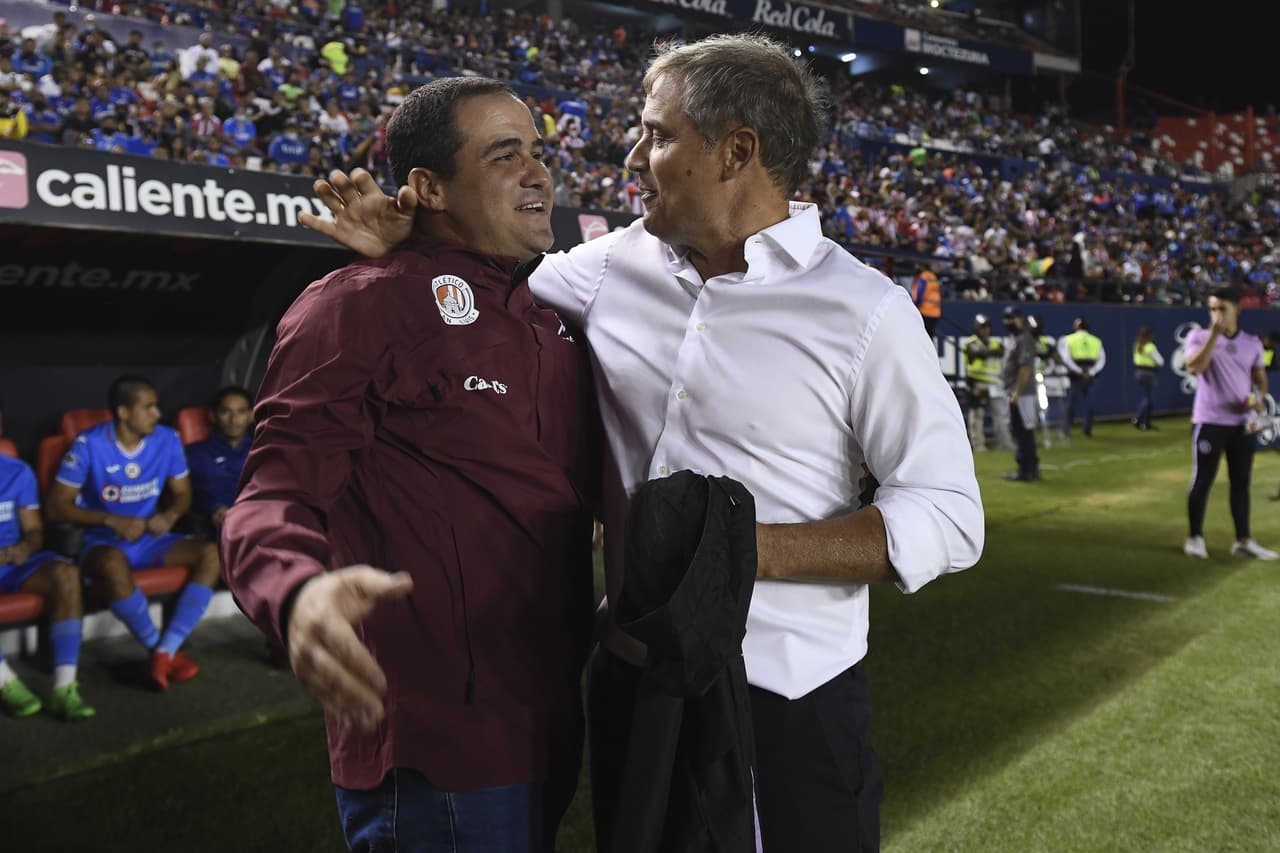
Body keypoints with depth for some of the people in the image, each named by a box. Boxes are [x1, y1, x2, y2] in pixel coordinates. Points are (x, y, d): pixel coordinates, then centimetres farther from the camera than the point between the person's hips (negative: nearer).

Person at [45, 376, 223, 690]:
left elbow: (183, 494, 9)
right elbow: (56, 506, -10)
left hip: (149, 539, 4)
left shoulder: (167, 439, -3)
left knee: (211, 554, -21)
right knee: (114, 564, -40)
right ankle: (161, 650, -19)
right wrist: (111, 520, -24)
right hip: (103, 542, -4)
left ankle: (166, 651, -26)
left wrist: (170, 514, -16)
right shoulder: (89, 445, -14)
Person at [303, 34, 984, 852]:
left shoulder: (864, 312, -12)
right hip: (630, 680, 5)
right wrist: (404, 245, 2)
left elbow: (948, 517, -12)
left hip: (789, 705, -4)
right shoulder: (619, 261, 2)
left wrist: (754, 550, -22)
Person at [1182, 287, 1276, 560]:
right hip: (1209, 422, -4)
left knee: (1241, 482, 8)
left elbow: (1260, 379, 14)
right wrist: (1213, 335, -25)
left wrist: (1259, 398, -7)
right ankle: (1195, 537, 11)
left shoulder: (1252, 343, 7)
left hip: (1242, 423, 4)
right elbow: (1194, 368, -22)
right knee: (1202, 481, 0)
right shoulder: (1199, 336, -5)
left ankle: (1243, 540, 16)